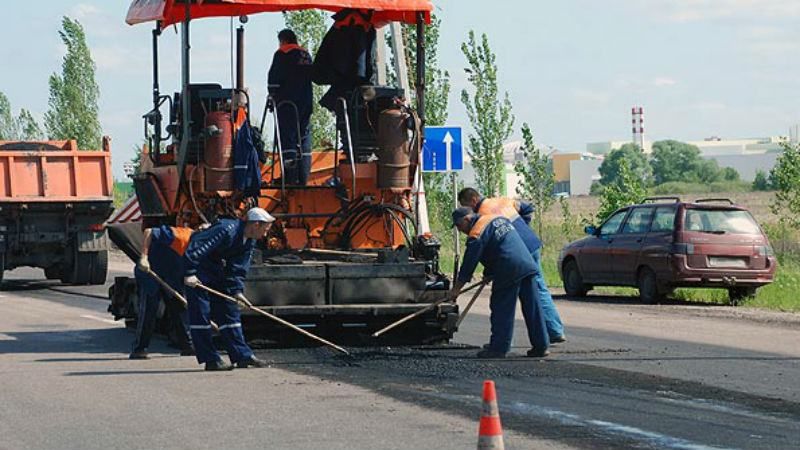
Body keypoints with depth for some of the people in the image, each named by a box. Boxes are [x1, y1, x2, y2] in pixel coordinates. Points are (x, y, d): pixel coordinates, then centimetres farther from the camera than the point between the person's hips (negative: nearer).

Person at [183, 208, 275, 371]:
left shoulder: (250, 241, 0)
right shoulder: (227, 230, -28)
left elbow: (239, 268, 0)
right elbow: (196, 249, -32)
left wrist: (237, 290, -12)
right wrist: (190, 273, -34)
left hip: (218, 271, 9)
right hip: (198, 271, -9)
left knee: (229, 310, 7)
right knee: (201, 313, -8)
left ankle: (242, 355, 8)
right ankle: (211, 360, -8)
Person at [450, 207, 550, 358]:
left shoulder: (476, 235, -6)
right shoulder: (498, 218, 20)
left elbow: (469, 265, -5)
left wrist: (456, 289, 5)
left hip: (508, 271, -8)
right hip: (528, 265, 8)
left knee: (501, 311, 1)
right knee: (532, 307, 8)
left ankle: (498, 348, 3)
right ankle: (541, 346, 11)